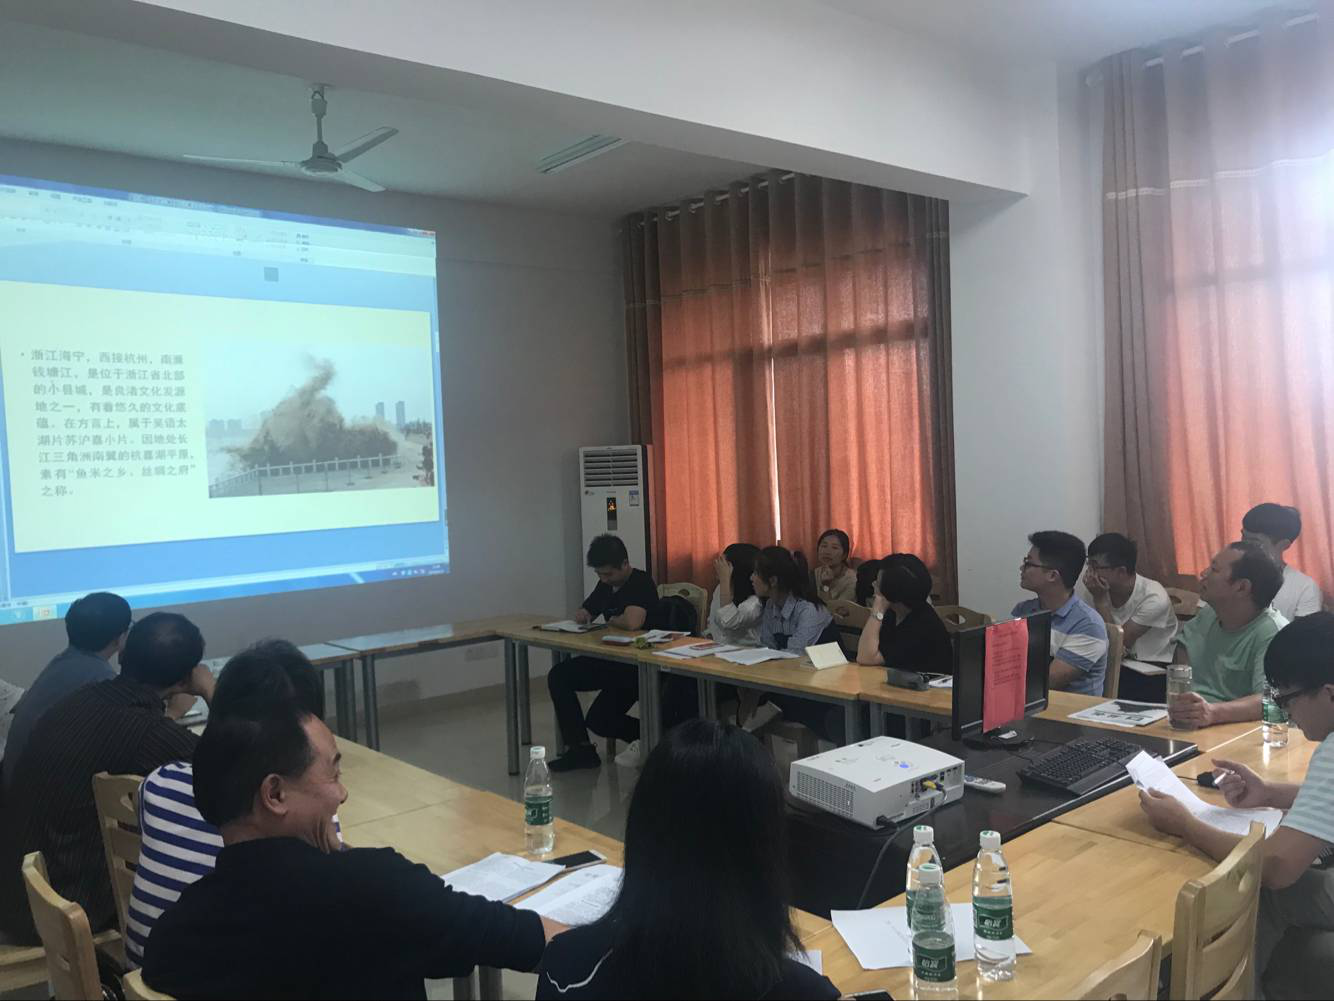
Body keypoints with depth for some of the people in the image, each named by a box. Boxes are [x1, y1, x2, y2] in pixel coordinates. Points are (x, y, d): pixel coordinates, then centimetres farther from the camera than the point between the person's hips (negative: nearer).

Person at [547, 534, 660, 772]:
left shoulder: (641, 583, -18)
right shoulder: (606, 584, 8)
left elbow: (632, 622, -36)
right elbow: (586, 611, 22)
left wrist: (611, 620, -14)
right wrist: (582, 615, -3)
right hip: (609, 659, 9)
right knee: (558, 677, -1)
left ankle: (647, 734, 6)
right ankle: (580, 748, 2)